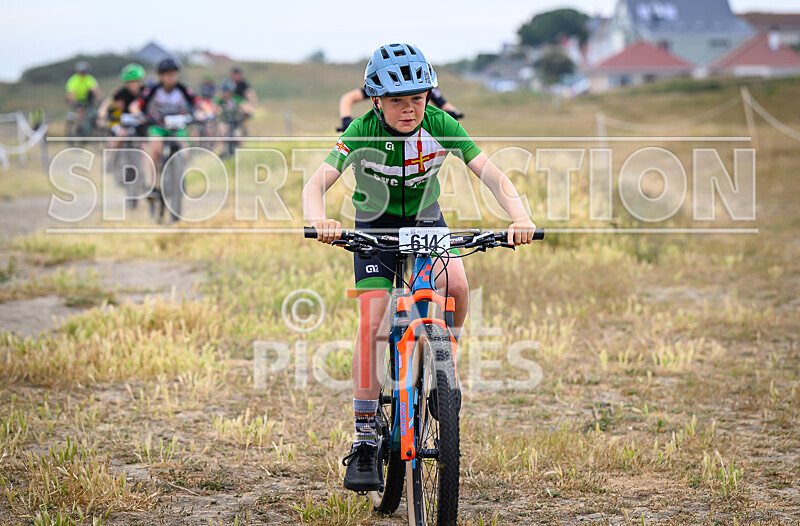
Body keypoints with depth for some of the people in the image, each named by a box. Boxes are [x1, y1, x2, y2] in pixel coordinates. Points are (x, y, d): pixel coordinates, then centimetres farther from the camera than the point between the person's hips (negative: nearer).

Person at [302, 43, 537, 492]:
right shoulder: (363, 133, -24)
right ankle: (365, 439, -11)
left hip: (427, 222, 2)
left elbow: (493, 175, -26)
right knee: (372, 324, -17)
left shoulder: (441, 126, -21)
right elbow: (315, 186, -33)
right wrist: (320, 221, -55)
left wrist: (520, 217, -45)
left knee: (457, 287, -28)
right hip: (376, 227, -1)